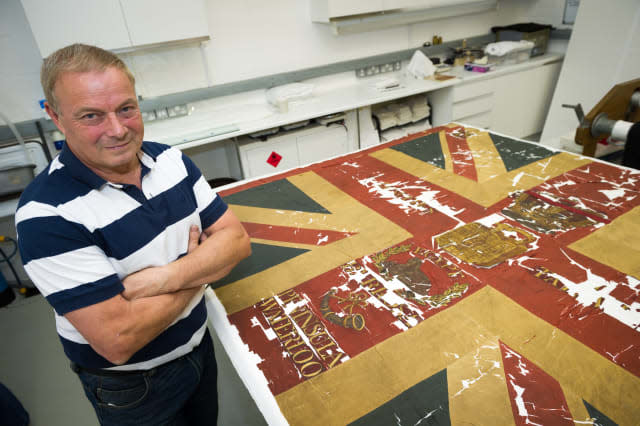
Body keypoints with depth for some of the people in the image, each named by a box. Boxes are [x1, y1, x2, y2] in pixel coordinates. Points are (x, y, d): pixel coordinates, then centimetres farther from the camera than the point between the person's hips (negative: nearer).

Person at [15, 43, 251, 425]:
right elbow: (117, 340, -31)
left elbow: (236, 239, -10)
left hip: (199, 344, 5)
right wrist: (199, 268, -19)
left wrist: (167, 277, -27)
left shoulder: (171, 160, -10)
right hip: (129, 388, -5)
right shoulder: (47, 213, -27)